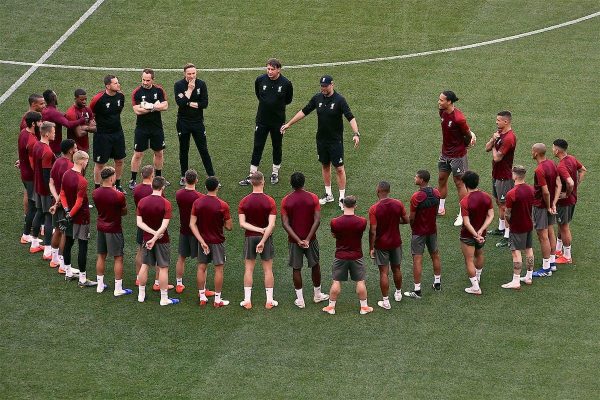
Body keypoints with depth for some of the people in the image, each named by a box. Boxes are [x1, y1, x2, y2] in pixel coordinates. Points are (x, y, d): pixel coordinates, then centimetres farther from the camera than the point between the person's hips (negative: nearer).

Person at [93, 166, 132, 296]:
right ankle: (118, 289, 7)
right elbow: (124, 212, -8)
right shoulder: (118, 196, -22)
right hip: (114, 229, -6)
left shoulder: (95, 193, -6)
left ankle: (100, 285, 25)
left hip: (101, 227, 6)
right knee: (118, 258, 4)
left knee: (101, 256, 17)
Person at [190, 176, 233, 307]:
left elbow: (192, 224, -8)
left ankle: (202, 297, 19)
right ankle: (217, 300, 10)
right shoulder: (223, 206, -17)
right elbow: (229, 227, -13)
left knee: (201, 268, 13)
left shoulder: (197, 202, -7)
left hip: (203, 240, 3)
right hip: (217, 241, -3)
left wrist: (202, 241, -9)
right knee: (219, 269, 7)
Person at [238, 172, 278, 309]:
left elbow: (242, 223, -12)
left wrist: (259, 230, -14)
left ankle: (247, 300, 7)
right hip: (266, 237, -1)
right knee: (268, 269, 7)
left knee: (248, 269, 8)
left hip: (250, 237, 1)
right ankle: (269, 300, 10)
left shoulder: (244, 201, -6)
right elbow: (271, 224, -19)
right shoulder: (270, 201, -11)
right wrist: (263, 241, -19)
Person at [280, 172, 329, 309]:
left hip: (294, 240, 0)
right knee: (315, 265, 18)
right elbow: (317, 220, -15)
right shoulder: (313, 198, -8)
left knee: (296, 269, 9)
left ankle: (300, 300, 11)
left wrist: (298, 240, -15)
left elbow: (285, 223, -13)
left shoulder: (286, 200, -8)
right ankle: (317, 295, 30)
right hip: (310, 239, 0)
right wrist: (308, 239, -15)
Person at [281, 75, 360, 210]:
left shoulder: (339, 100, -15)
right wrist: (288, 124, 12)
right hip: (321, 139, 5)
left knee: (339, 168, -2)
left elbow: (350, 117, -21)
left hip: (336, 140, -5)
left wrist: (356, 134, -35)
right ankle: (328, 195, 26)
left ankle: (342, 197, 6)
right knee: (325, 166, 14)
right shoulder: (317, 98, 0)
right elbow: (304, 112, 10)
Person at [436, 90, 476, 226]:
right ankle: (441, 208, 34)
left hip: (457, 154, -8)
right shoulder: (442, 112, -5)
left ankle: (463, 214, 14)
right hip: (445, 152, 8)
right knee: (441, 179, 18)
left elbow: (468, 135, -16)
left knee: (459, 183, 3)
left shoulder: (458, 118, -29)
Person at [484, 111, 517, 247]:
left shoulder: (509, 138, -24)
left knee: (504, 206, -6)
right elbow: (487, 148, 6)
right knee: (499, 202, 22)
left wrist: (494, 148, -4)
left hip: (504, 177, -10)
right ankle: (501, 229, 37)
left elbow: (497, 157, -24)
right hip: (496, 174, 10)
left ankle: (508, 236, -2)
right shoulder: (500, 133, 7)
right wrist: (493, 139, -12)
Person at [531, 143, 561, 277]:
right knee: (550, 232, 19)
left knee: (543, 236, -2)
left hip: (541, 205, -9)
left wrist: (548, 206, -12)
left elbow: (546, 192, -27)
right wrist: (554, 203, -2)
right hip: (550, 204, 9)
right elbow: (558, 185, 2)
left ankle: (546, 268, 3)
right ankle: (552, 262, 30)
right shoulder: (552, 164, 2)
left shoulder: (539, 170, -26)